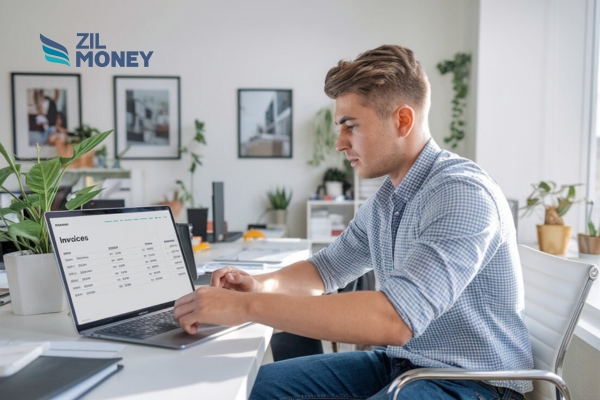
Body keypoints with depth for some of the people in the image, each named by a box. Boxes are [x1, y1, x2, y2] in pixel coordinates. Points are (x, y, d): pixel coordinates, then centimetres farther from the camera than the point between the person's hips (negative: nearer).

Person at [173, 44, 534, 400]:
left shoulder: (462, 193, -23)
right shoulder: (383, 202, 4)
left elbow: (395, 319, -33)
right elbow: (327, 268, 15)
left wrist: (247, 306, -30)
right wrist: (260, 284, -5)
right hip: (401, 362, 8)